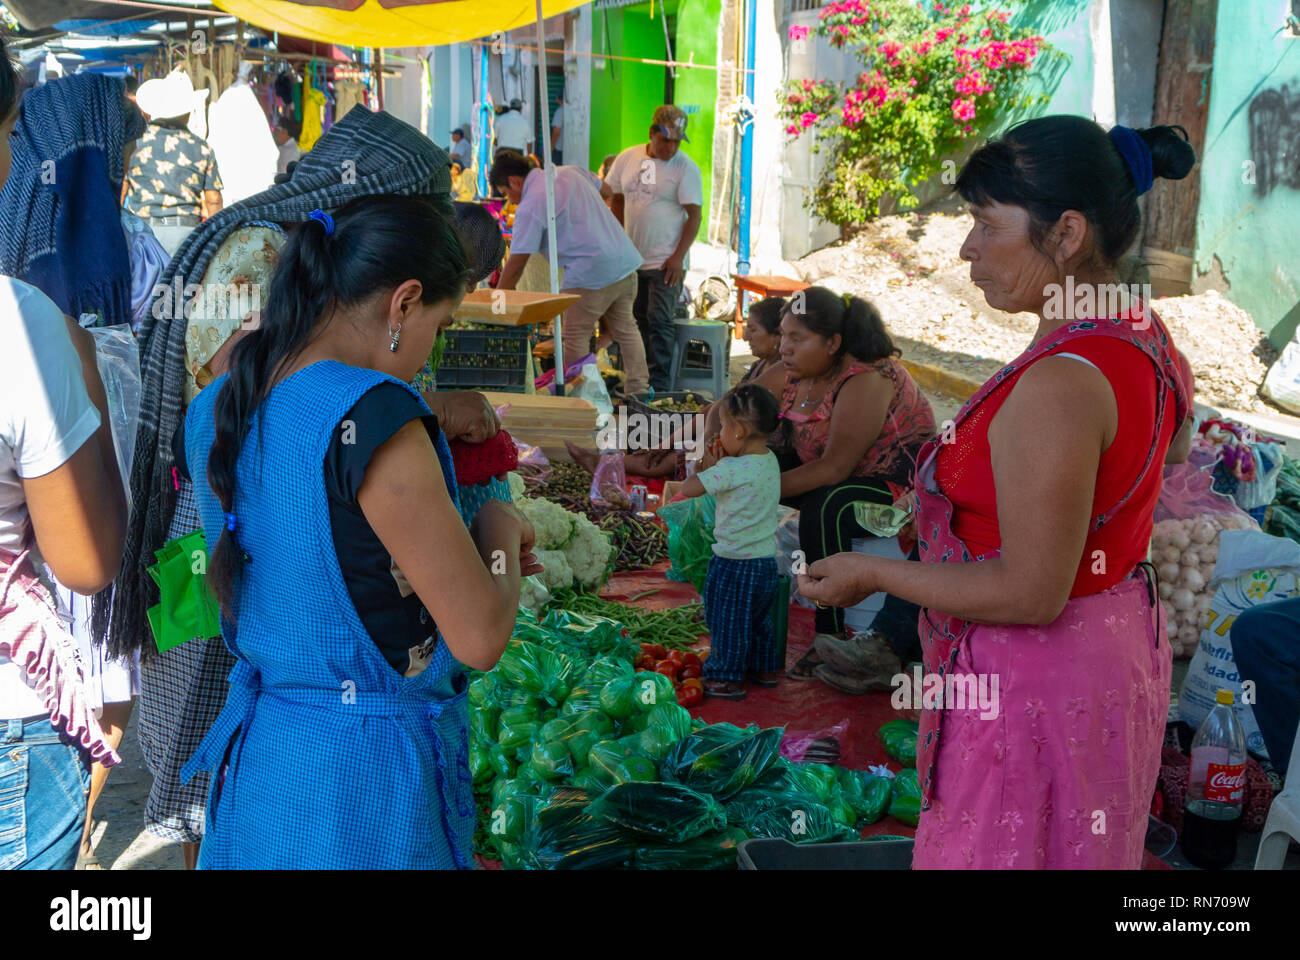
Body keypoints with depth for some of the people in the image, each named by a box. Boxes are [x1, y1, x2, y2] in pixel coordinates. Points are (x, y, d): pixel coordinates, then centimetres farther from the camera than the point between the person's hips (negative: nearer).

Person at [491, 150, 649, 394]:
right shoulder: (572, 172, 11)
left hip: (591, 273, -8)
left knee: (576, 337, 5)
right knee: (625, 329, 19)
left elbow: (516, 264, -10)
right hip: (626, 261, 8)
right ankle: (639, 390, 24)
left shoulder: (530, 207, -10)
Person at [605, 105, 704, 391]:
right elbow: (616, 199, 16)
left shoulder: (685, 168, -8)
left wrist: (679, 257, -15)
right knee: (637, 320, 12)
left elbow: (694, 215, -9)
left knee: (660, 322, -7)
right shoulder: (627, 158, 5)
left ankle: (658, 384, -2)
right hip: (632, 258, 5)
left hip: (665, 261, -5)